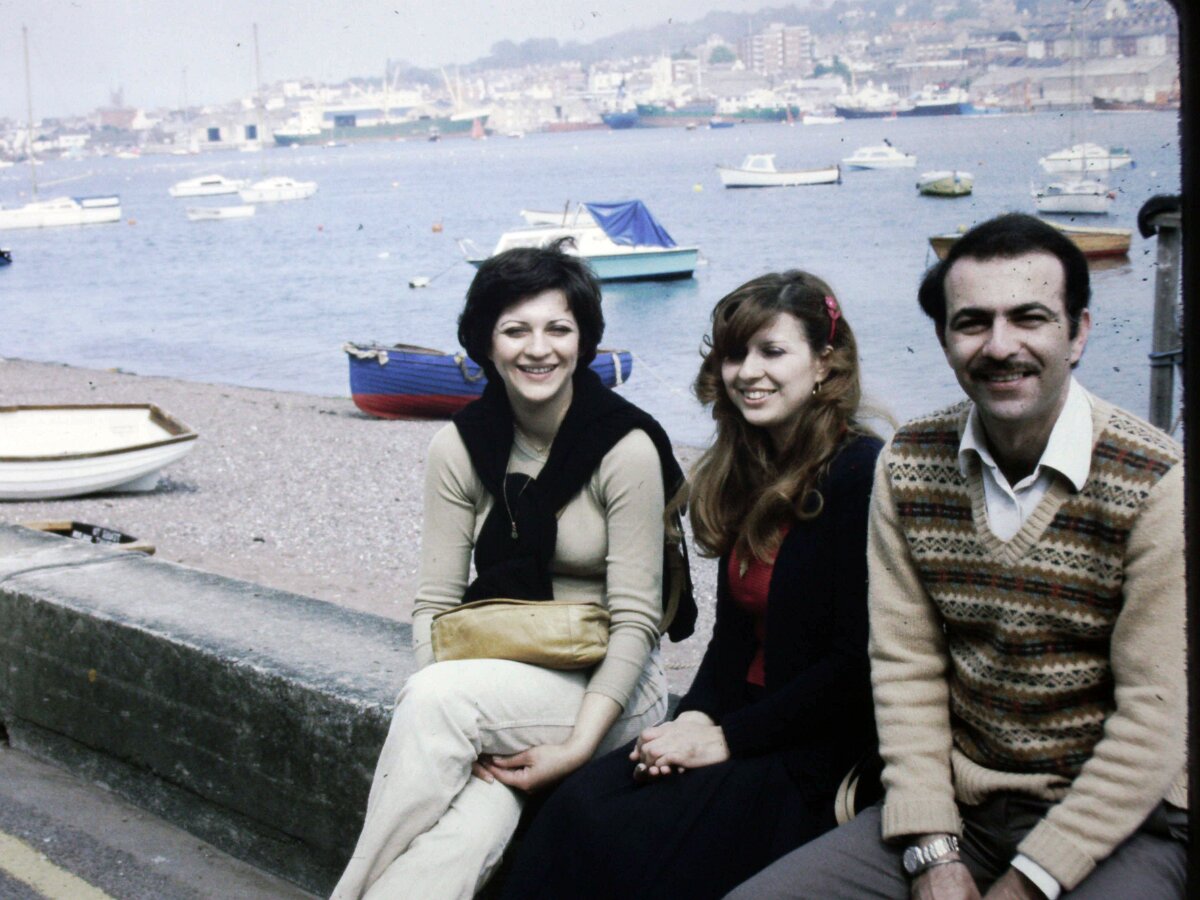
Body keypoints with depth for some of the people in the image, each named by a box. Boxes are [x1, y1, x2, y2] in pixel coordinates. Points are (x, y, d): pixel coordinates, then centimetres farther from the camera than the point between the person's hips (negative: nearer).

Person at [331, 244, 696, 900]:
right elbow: (435, 602, 0)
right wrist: (460, 734, -17)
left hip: (603, 687, -3)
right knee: (465, 835, -30)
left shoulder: (626, 448, -10)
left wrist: (576, 748, -22)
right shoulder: (460, 448, 2)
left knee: (430, 699, -30)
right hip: (493, 683, 3)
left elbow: (635, 621, -11)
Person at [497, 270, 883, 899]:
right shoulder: (748, 473, 14)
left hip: (816, 755, -7)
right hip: (732, 725, 7)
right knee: (573, 808, -17)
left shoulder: (860, 474, -12)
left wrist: (729, 738, -14)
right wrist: (695, 717, -2)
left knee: (620, 847, -24)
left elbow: (858, 662, -15)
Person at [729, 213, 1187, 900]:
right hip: (958, 806, 4)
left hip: (1120, 823, -3)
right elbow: (906, 666, 1)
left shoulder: (1159, 484, -12)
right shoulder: (908, 467, 1)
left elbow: (1157, 715, -13)